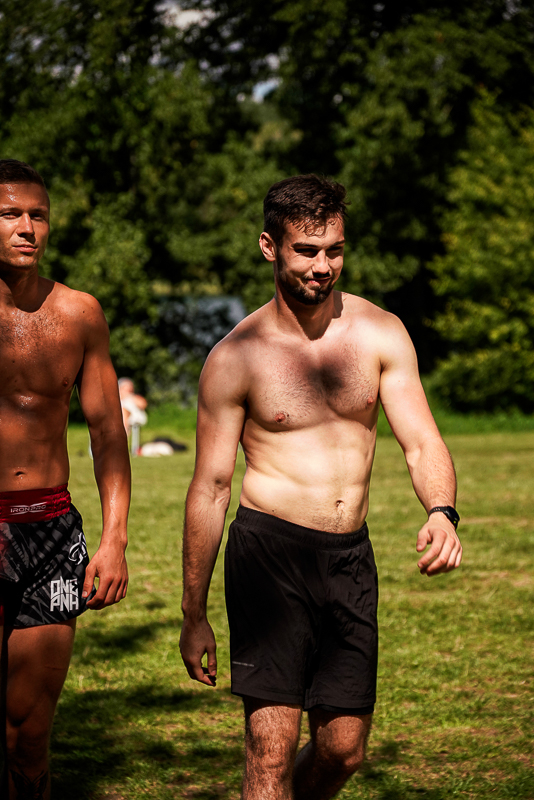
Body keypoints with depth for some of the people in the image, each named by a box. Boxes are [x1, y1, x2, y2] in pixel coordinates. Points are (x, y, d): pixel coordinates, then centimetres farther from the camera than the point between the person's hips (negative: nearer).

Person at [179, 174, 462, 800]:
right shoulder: (235, 358, -5)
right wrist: (194, 616, 2)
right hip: (270, 551, -3)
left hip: (351, 559, 4)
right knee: (272, 744, -11)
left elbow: (422, 444, 0)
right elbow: (209, 487, 0)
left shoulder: (381, 334, 3)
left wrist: (442, 513, -23)